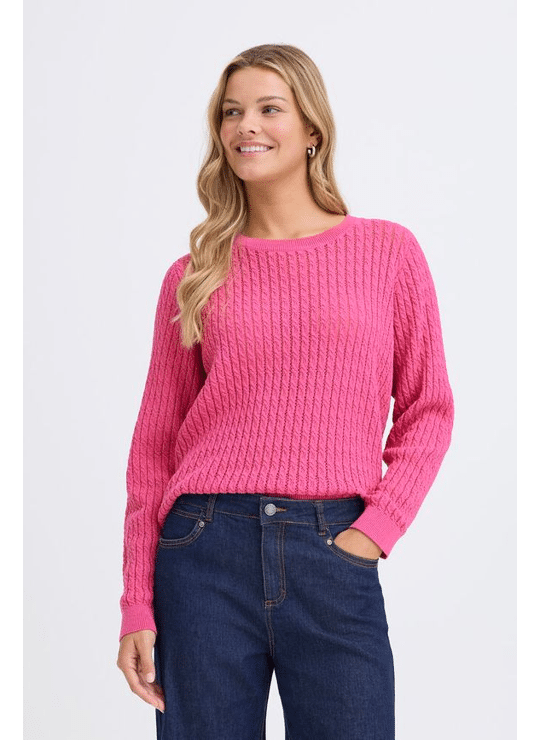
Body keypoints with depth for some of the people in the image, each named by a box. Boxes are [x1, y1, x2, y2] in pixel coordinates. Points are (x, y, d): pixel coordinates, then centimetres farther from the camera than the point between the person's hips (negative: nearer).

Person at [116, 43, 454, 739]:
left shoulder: (387, 251, 5)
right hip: (206, 551, 1)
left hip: (333, 555, 0)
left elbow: (427, 408, 8)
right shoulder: (193, 276, 7)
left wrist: (379, 524, -6)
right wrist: (137, 606, 1)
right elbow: (154, 444, 6)